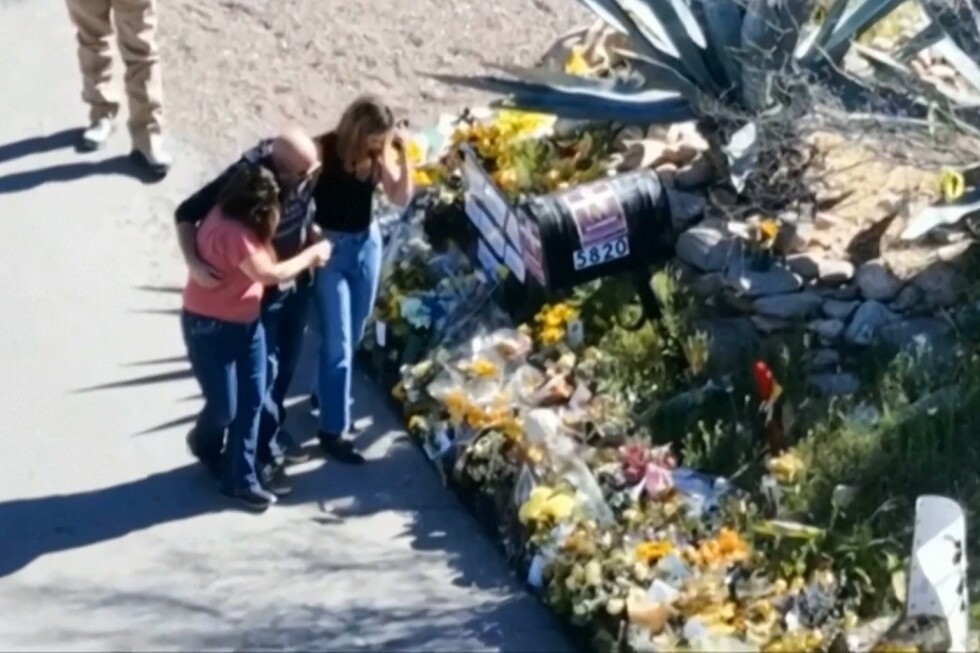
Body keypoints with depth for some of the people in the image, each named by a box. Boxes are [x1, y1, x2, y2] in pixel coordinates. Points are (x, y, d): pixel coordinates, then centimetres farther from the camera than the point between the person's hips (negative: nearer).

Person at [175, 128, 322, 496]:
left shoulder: (306, 169, -16)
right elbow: (186, 213, -26)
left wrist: (315, 237, -6)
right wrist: (194, 263, -38)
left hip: (297, 282, 6)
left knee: (286, 365, 21)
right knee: (264, 372, 5)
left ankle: (274, 432, 42)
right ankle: (265, 455, 20)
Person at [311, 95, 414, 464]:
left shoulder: (378, 153, -5)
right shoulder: (323, 150, -20)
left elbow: (401, 198, -7)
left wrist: (402, 157, -18)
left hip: (367, 243, 6)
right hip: (329, 246, -6)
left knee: (353, 336, 19)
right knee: (337, 342, -5)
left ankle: (328, 392, 44)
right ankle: (333, 429, 2)